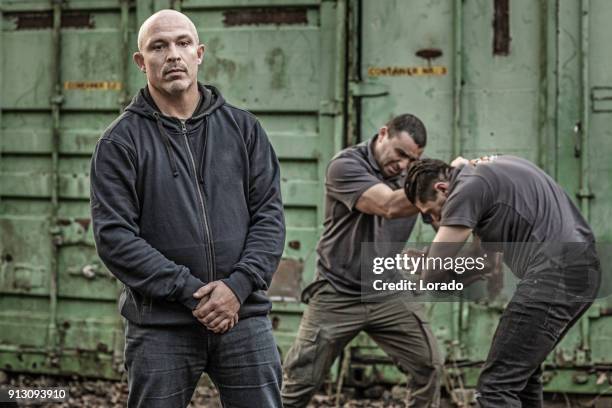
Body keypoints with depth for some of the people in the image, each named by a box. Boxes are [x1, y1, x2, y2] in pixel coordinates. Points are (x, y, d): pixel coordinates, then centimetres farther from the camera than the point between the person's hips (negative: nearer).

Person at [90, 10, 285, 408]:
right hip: (160, 326, -2)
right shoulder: (120, 142, 1)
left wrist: (239, 285, -10)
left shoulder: (242, 128, 9)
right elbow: (114, 235, -7)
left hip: (244, 316, 2)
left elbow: (269, 214, 6)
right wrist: (189, 292, -14)